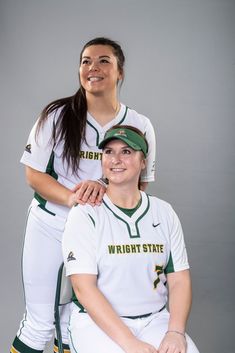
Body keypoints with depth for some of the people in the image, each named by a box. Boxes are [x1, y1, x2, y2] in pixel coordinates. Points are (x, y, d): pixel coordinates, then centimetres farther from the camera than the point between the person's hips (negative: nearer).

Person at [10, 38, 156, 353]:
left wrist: (103, 188, -18)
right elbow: (34, 174, -5)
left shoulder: (140, 125, -3)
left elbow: (139, 183, 4)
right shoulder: (57, 115, -7)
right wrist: (73, 197, -23)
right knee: (39, 323, 3)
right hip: (49, 225, -1)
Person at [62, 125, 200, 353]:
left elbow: (179, 280, 4)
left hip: (154, 319, 3)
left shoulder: (164, 213, 7)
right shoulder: (83, 215, -5)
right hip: (96, 322, -2)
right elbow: (84, 288, -12)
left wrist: (176, 332, -12)